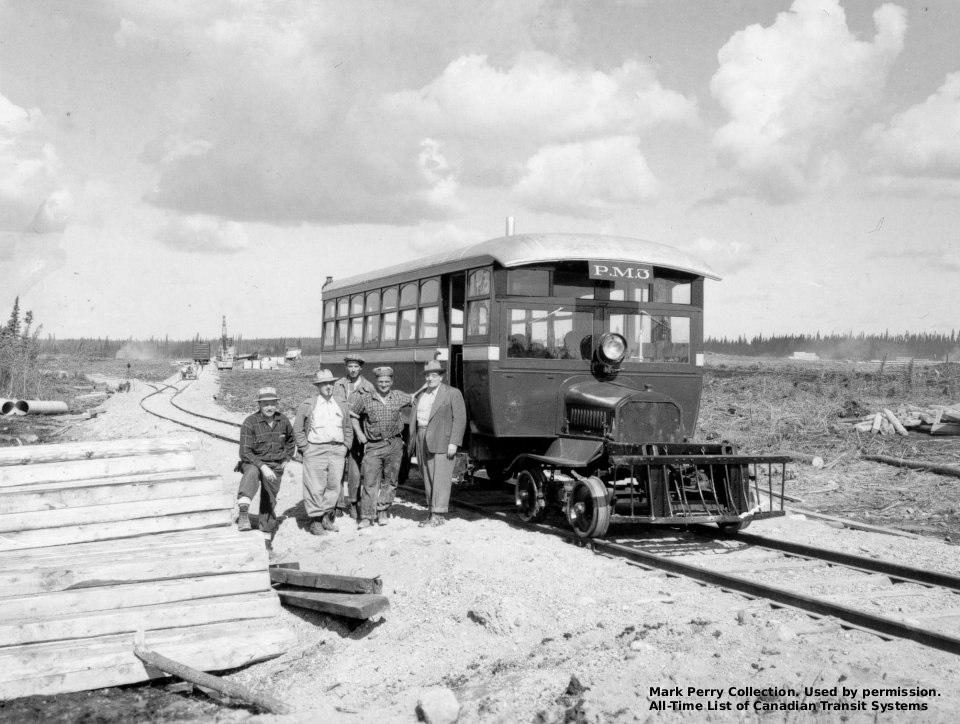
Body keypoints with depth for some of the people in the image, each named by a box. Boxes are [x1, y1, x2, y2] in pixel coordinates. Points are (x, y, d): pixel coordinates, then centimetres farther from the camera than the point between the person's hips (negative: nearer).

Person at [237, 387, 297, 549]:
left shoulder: (283, 421, 0)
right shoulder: (250, 423, -16)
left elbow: (291, 440, 21)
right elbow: (245, 452, -18)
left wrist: (286, 458, 10)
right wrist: (263, 467, -28)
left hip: (275, 467, 4)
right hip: (253, 462, -4)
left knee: (269, 502, 9)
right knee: (252, 474, -38)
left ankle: (266, 536, 25)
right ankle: (243, 511, -56)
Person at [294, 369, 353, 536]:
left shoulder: (341, 406, 17)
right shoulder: (307, 405, 4)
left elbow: (348, 429, 24)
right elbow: (298, 428, 4)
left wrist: (346, 447, 12)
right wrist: (304, 448, -3)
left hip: (337, 451, 4)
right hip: (315, 451, -4)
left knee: (334, 486, 4)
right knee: (315, 488, -5)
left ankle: (327, 517, 17)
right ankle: (315, 520, 3)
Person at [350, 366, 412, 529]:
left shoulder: (400, 397, 3)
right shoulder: (365, 400, -1)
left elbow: (415, 401, 19)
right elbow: (353, 415, 12)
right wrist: (359, 434, 6)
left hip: (394, 445, 2)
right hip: (373, 446, -2)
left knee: (390, 481, 8)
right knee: (370, 482, -6)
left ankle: (382, 512, 20)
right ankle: (367, 517, -2)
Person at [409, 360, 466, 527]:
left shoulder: (452, 393, -1)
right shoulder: (420, 395, 17)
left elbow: (459, 419, -7)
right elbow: (414, 418, 17)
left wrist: (454, 443, -14)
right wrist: (412, 441, 8)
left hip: (442, 441, -6)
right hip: (423, 441, 6)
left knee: (440, 478, -8)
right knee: (428, 478, 8)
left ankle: (438, 515, -9)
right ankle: (431, 512, 13)